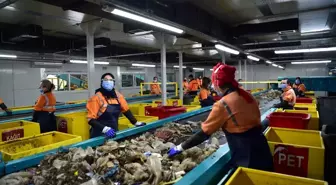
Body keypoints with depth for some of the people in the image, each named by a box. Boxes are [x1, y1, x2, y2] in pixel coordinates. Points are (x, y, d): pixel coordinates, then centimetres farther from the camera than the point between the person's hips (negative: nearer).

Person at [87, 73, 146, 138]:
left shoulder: (118, 95, 0)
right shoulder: (97, 97, -13)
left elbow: (126, 110, 11)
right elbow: (91, 119, -16)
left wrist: (136, 123, 6)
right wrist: (105, 129, -30)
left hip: (114, 133, 5)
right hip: (99, 135, -4)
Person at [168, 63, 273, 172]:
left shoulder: (223, 105, -17)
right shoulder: (247, 96, 4)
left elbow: (204, 133, -14)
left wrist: (180, 147, -4)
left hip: (245, 156, -7)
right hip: (261, 148, 7)